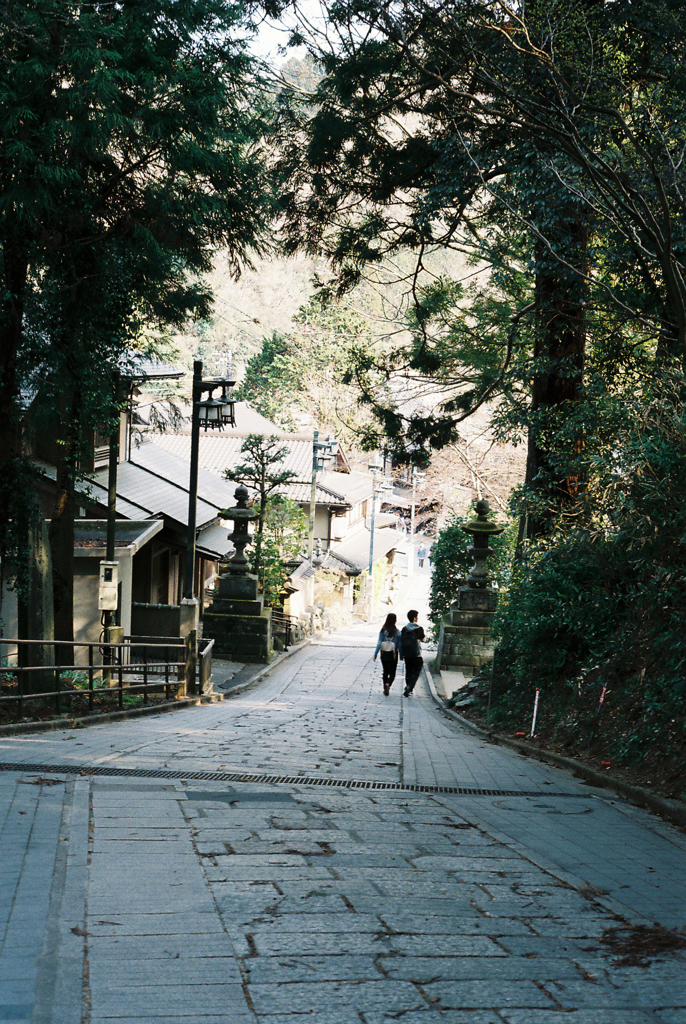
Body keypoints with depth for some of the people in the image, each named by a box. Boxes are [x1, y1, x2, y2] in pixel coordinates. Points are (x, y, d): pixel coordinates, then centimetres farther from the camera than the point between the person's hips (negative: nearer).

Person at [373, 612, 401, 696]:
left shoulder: (383, 630, -5)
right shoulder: (397, 632, -9)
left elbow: (379, 643, -6)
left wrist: (375, 654, -3)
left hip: (384, 654, 2)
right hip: (393, 654, -2)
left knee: (385, 672, 17)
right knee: (392, 673, 5)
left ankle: (385, 689, 19)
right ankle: (388, 684, -23)